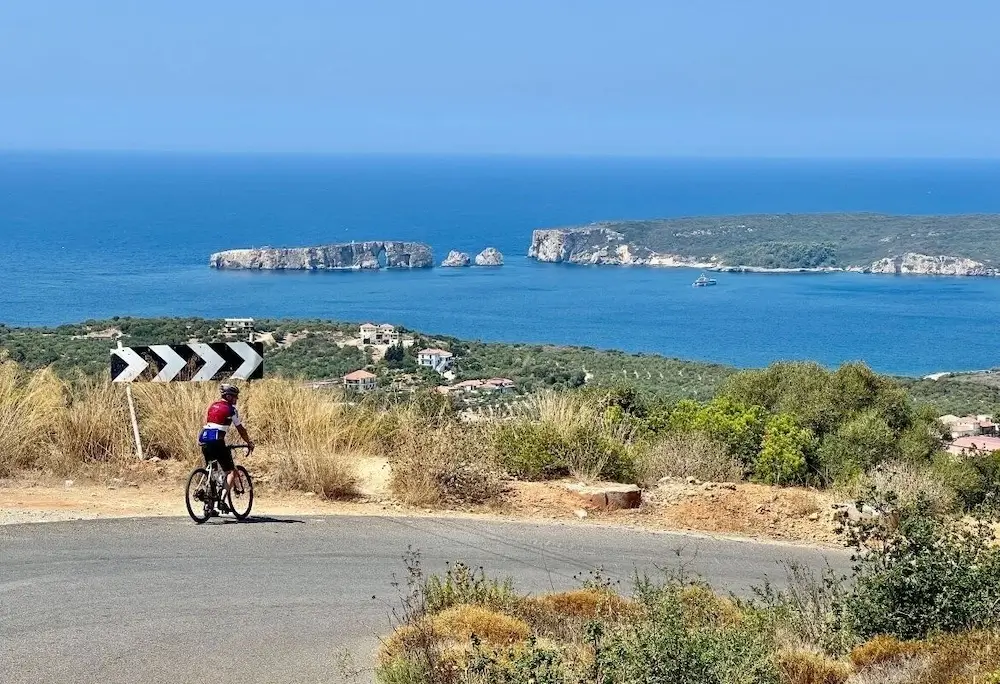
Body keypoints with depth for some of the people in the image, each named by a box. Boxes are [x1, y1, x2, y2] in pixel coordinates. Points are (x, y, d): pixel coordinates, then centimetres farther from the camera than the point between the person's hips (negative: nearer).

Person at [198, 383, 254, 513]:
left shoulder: (213, 406, 21)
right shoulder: (230, 409, 1)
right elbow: (240, 429, 5)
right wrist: (250, 443, 17)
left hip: (204, 441, 7)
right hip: (217, 441, -7)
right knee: (231, 472, 0)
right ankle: (222, 500, -18)